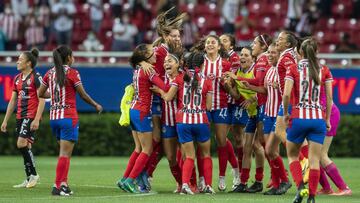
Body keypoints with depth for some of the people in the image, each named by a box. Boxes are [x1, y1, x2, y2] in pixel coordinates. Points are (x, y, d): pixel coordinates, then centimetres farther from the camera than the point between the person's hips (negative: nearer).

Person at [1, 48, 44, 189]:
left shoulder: (36, 77, -9)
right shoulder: (17, 78, 14)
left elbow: (42, 100, -13)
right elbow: (12, 101, 18)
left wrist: (37, 119, -21)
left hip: (31, 116, -8)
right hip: (20, 116, 8)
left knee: (22, 144, -17)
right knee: (26, 147, 8)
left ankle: (33, 174, -4)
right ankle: (29, 179, 12)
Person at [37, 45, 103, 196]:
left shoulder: (50, 73, 7)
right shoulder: (72, 73, -9)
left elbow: (40, 94, 13)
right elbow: (83, 95, -5)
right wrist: (96, 106, 10)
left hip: (54, 116, 6)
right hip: (68, 117, -6)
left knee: (64, 152, 17)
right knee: (65, 153, -5)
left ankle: (64, 184, 13)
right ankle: (57, 186, -10)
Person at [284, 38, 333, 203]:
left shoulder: (293, 69, -1)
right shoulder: (324, 71, 5)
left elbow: (286, 94, -11)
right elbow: (329, 97, 0)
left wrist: (285, 113, 3)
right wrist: (327, 119, 8)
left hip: (298, 118, -1)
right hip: (318, 118, 1)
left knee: (292, 155, 16)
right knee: (314, 160, 4)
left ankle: (300, 187, -4)